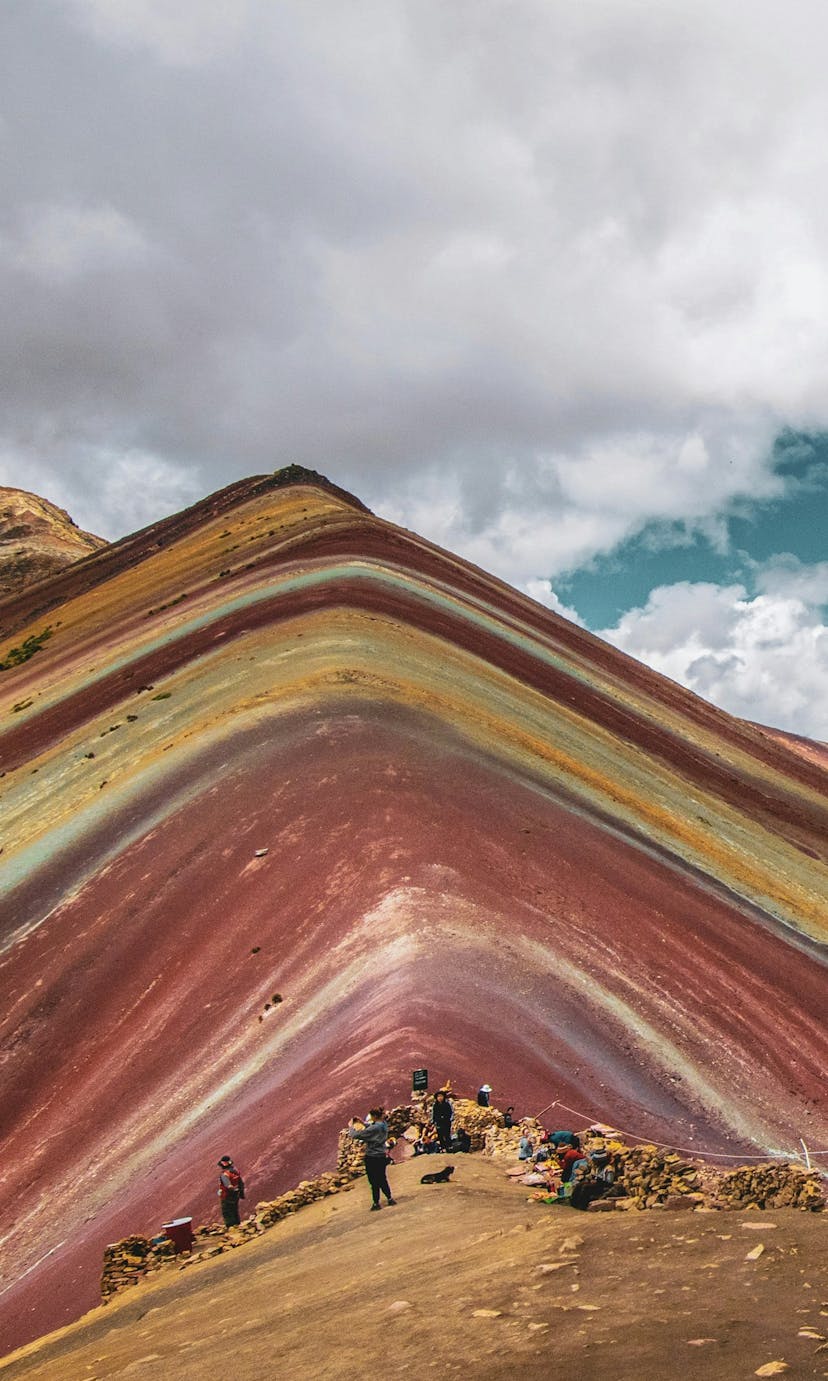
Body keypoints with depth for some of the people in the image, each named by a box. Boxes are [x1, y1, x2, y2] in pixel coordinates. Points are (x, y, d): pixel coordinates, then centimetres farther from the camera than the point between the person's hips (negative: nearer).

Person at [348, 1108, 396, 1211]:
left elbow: (355, 1135, -22)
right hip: (382, 1156, 8)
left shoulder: (374, 1128, -25)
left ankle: (376, 1203, 15)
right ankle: (390, 1198, 27)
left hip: (372, 1158, -8)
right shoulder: (384, 1124, -1)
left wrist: (351, 1126, -6)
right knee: (382, 1179, 21)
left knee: (374, 1182, 6)